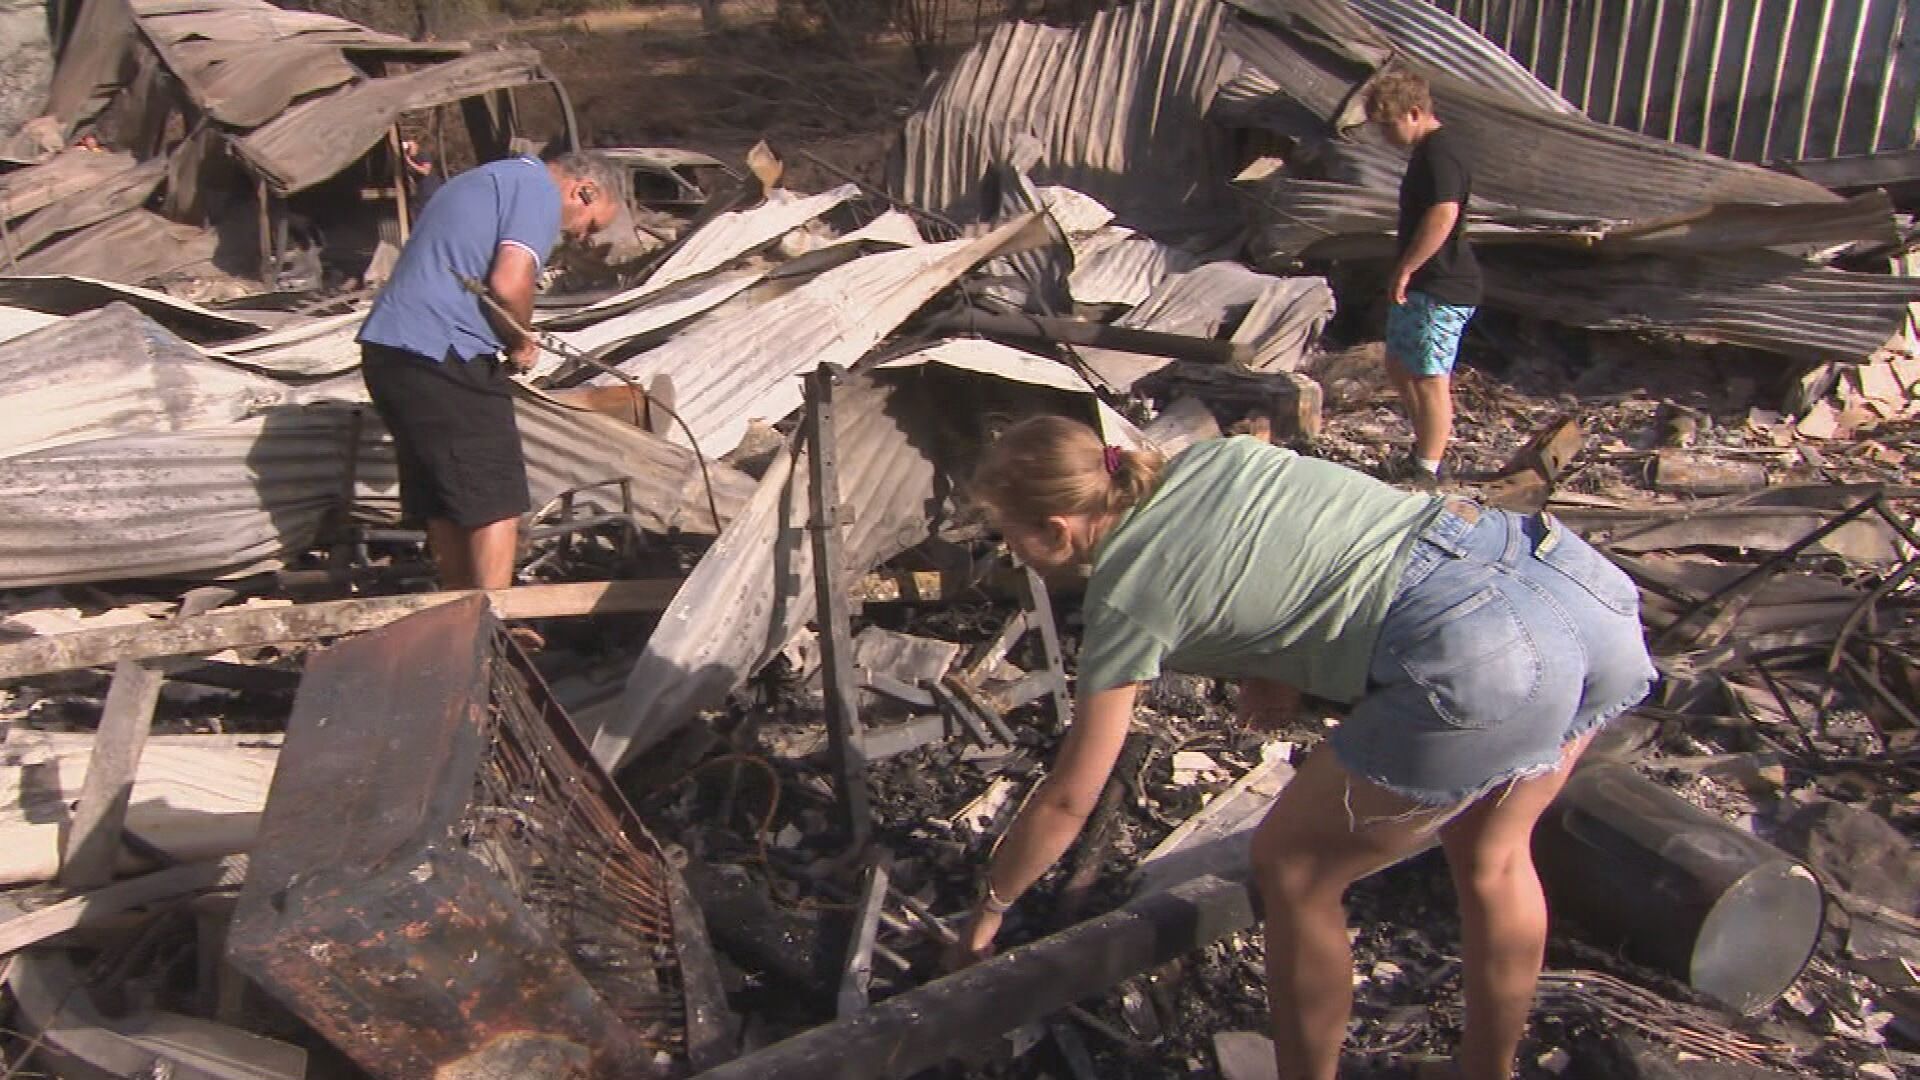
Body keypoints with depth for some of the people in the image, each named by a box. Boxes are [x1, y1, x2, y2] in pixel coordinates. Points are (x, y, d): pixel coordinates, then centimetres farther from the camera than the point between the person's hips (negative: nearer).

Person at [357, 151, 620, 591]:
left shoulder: (484, 179, 26)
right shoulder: (538, 188, -4)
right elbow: (508, 284, -19)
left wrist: (512, 338, 15)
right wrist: (521, 343, -1)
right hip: (443, 360, -10)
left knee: (443, 503, 17)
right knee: (496, 502, -2)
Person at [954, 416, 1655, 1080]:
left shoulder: (1128, 597, 0)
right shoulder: (1213, 456, 17)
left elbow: (1068, 800, 8)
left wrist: (989, 908, 22)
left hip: (1482, 658, -9)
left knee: (1292, 870, 12)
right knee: (1488, 856, 29)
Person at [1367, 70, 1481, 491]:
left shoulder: (1439, 153, -18)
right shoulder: (1428, 151, 16)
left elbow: (1442, 216, -30)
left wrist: (1404, 269, -24)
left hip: (1441, 290, -11)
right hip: (1420, 286, 11)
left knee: (1430, 378, -3)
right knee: (1400, 369, 19)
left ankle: (1427, 472, 5)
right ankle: (1425, 451, 31)